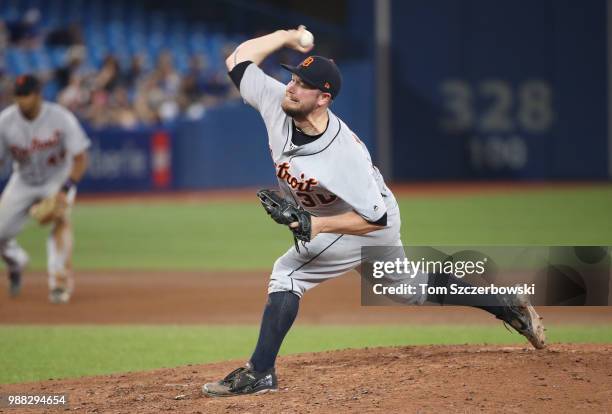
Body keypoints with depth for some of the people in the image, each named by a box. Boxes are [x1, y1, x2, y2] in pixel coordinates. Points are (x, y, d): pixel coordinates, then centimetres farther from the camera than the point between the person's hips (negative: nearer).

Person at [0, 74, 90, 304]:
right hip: (23, 181, 3)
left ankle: (59, 281, -20)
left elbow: (80, 158, -20)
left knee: (60, 220, -29)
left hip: (58, 178, -3)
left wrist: (65, 189, -33)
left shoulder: (61, 118, -24)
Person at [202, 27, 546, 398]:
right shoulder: (276, 102, -21)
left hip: (371, 224, -9)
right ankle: (507, 307, 38)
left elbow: (376, 219, -32)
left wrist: (319, 225, -39)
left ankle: (260, 373, -15)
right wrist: (287, 36, -13)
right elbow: (238, 60, -9)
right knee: (410, 289, 25)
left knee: (288, 273, -19)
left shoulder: (344, 153, -38)